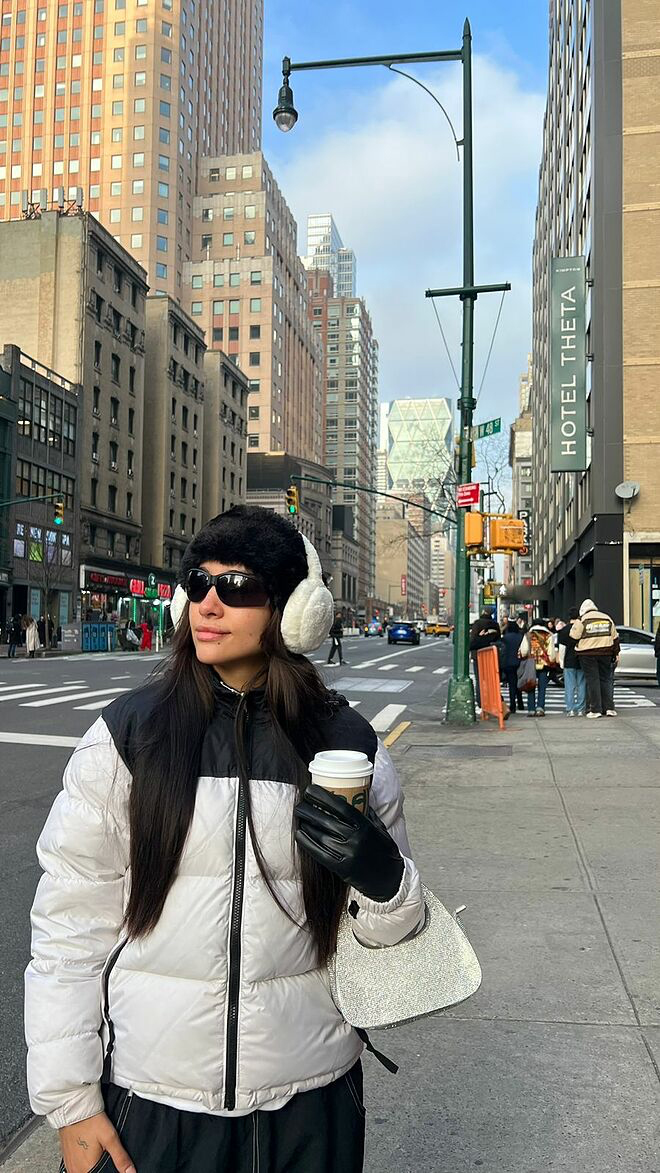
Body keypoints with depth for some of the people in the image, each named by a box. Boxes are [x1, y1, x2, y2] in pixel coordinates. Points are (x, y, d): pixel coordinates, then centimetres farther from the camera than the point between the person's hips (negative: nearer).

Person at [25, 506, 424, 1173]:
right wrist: (70, 1101, -4)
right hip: (151, 1098, -1)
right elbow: (69, 929, -5)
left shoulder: (347, 745, -6)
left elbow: (393, 925, 3)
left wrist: (381, 873, -19)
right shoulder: (126, 737, -9)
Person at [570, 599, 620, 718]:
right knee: (605, 680, 10)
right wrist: (616, 653, 20)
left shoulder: (581, 620, -4)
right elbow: (615, 638, 15)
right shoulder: (607, 618, 12)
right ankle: (609, 708, 8)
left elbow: (573, 637, -6)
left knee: (592, 681, -1)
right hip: (605, 654, 4)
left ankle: (595, 709, -2)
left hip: (588, 655, -4)